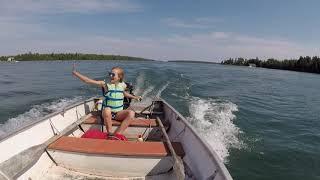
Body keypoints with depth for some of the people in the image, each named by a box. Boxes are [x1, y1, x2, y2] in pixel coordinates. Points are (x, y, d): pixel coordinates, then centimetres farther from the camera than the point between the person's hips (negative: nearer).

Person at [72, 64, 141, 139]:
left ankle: (117, 134, -27)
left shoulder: (123, 85, 2)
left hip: (118, 113, 3)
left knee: (131, 113, -25)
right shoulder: (105, 84, -7)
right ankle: (110, 134, -22)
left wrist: (134, 97, 27)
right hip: (108, 113, -2)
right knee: (107, 110, -37)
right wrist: (75, 73, -16)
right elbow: (88, 81, -11)